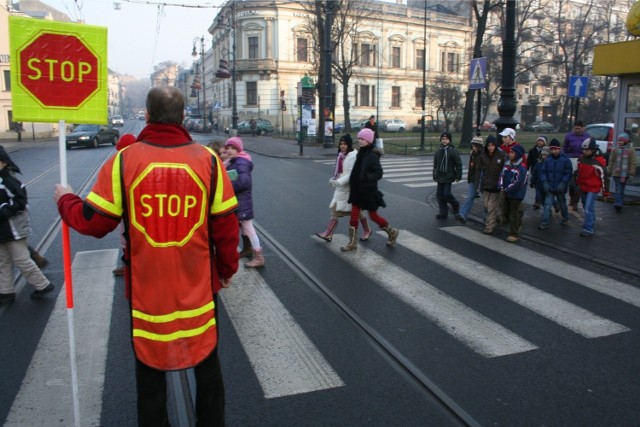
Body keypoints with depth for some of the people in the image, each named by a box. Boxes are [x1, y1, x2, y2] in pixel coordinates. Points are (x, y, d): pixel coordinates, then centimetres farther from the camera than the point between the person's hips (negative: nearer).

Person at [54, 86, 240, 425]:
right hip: (198, 284, 1)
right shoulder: (208, 159, -8)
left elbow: (93, 222, -6)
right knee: (207, 362, 19)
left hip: (146, 286, 0)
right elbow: (226, 225, -6)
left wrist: (65, 200, 15)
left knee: (150, 365, 19)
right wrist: (227, 268, 10)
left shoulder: (124, 160, -11)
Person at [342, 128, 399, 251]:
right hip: (357, 190, 7)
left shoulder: (372, 156, -15)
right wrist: (353, 182, 8)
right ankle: (352, 242, 13)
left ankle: (392, 232, 30)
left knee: (373, 216, 8)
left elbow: (379, 173, -21)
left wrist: (365, 178, -32)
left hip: (368, 191, -7)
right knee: (354, 216, 4)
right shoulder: (360, 154, 6)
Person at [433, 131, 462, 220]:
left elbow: (459, 164, -4)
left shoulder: (453, 151, -5)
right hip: (440, 177, 6)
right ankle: (443, 213, 13)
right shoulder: (438, 152, 10)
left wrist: (458, 176, -7)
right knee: (439, 194, 4)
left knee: (447, 194, -10)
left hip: (448, 177, -6)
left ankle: (455, 205, 20)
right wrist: (435, 176, 16)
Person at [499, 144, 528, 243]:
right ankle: (518, 223, 39)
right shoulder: (507, 164, 4)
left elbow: (518, 183, -23)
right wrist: (502, 187, -9)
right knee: (505, 214, 15)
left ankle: (514, 234, 8)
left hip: (516, 194, -8)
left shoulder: (522, 168, -19)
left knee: (513, 215, -2)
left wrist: (507, 190, -17)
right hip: (507, 193, 8)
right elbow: (502, 175, 6)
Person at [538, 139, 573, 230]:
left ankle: (565, 218, 41)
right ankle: (544, 223, -6)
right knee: (547, 204, -6)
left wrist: (563, 183, -20)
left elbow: (569, 173, -9)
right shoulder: (547, 160, -2)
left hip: (560, 188, -1)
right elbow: (542, 172, 1)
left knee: (562, 203, 19)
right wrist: (544, 182, -13)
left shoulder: (565, 159, -8)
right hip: (549, 187, 1)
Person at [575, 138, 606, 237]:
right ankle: (591, 224, 35)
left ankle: (588, 229, -11)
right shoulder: (581, 158, 4)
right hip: (582, 187, 7)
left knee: (589, 208, -13)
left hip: (593, 189, -7)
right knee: (586, 207, 18)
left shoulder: (599, 161, -16)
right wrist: (576, 183, 20)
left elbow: (603, 176, -11)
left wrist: (604, 190, -8)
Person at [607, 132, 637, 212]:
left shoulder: (631, 150, -1)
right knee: (618, 190, -6)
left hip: (625, 174, 0)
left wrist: (631, 174, -6)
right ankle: (619, 203, -10)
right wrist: (609, 172, 6)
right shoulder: (615, 150, 4)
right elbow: (611, 161, 8)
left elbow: (633, 163, -2)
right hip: (616, 173, 0)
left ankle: (619, 203, 16)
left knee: (621, 190, 9)